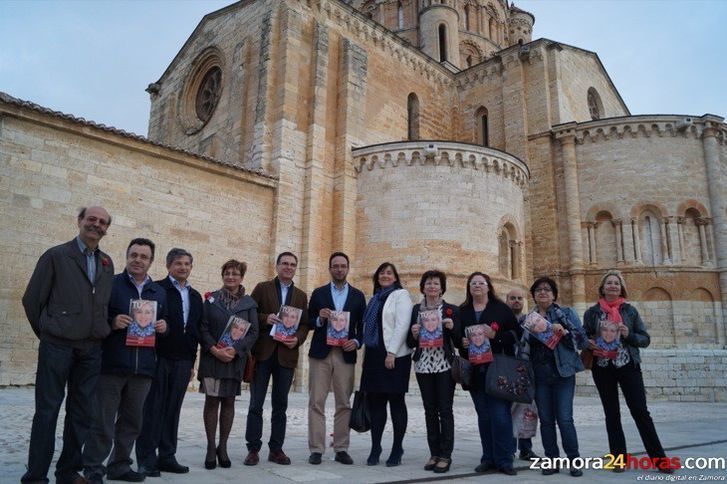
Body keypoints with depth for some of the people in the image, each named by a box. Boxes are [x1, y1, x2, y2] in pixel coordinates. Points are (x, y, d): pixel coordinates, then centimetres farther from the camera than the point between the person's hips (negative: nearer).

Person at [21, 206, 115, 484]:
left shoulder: (107, 264, 12)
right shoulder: (56, 256, -2)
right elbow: (31, 299, 0)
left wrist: (100, 333, 12)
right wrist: (47, 333, 5)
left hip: (91, 349, 5)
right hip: (57, 346, -4)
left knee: (82, 412, 9)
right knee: (47, 411, 2)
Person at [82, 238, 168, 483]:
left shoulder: (159, 292, 15)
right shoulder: (110, 284, 1)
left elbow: (163, 325, 21)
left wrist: (163, 328, -1)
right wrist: (112, 322, -17)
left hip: (143, 367, 4)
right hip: (111, 364, -4)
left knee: (131, 421, 12)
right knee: (103, 421, 0)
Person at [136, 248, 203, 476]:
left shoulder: (195, 296, 15)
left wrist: (192, 362, 13)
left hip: (182, 361, 5)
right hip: (159, 357, -5)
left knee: (173, 410, 9)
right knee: (152, 409, 1)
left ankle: (167, 456, 17)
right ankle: (146, 460, 8)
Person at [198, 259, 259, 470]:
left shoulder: (249, 303, 3)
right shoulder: (211, 299, 3)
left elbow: (253, 332, -1)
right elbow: (203, 328, -1)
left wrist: (235, 349, -14)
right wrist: (214, 349, -14)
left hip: (236, 358, 1)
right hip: (212, 357, -1)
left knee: (228, 401, 7)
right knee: (212, 400, 1)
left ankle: (223, 447, 19)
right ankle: (211, 448, 12)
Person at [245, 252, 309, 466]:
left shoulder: (301, 296, 13)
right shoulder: (262, 288, 5)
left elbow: (304, 324, 10)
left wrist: (297, 339, -9)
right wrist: (265, 318, -17)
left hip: (287, 355, 3)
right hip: (262, 352, -2)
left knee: (280, 405, 9)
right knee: (256, 404, 1)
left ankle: (276, 449, 18)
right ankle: (253, 449, 11)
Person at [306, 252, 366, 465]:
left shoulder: (358, 295, 9)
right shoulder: (318, 293, 8)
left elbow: (363, 325, 8)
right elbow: (309, 322, 7)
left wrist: (356, 342, -9)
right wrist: (320, 319, -13)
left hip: (345, 355, 1)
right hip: (320, 353, 0)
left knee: (344, 403, 5)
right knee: (316, 402, -1)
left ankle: (341, 449, 14)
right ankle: (316, 449, 6)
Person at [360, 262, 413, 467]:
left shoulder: (401, 295, -1)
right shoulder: (375, 298, 18)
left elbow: (402, 325, -11)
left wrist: (391, 353, -18)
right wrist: (367, 354, 11)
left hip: (394, 356, -6)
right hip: (374, 355, 6)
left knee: (396, 402, 1)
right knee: (375, 402, 6)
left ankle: (397, 450, 9)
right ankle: (375, 448, 14)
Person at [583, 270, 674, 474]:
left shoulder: (630, 310, 5)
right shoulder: (592, 312, 4)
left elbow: (645, 339, 5)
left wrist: (629, 335, -14)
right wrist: (590, 344, -13)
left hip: (628, 366, 0)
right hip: (603, 368, 1)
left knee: (640, 411, -2)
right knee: (612, 413, 6)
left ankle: (659, 459, 6)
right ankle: (619, 459, 14)